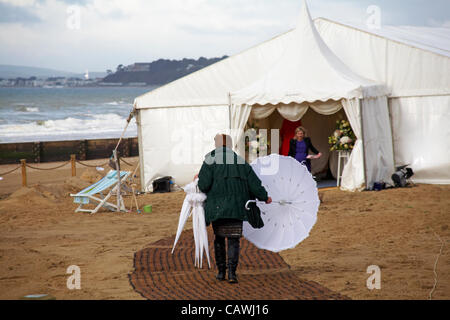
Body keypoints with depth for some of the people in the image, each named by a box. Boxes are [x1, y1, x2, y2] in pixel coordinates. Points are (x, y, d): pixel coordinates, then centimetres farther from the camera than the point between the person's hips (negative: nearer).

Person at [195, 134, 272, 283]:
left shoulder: (211, 160, -2)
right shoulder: (240, 161, 8)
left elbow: (204, 185, -11)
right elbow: (254, 184, 9)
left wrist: (199, 179, 12)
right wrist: (265, 197, 25)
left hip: (217, 207, -1)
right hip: (237, 208, 1)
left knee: (219, 239, 15)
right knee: (234, 240, 2)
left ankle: (221, 271, 17)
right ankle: (232, 271, -12)